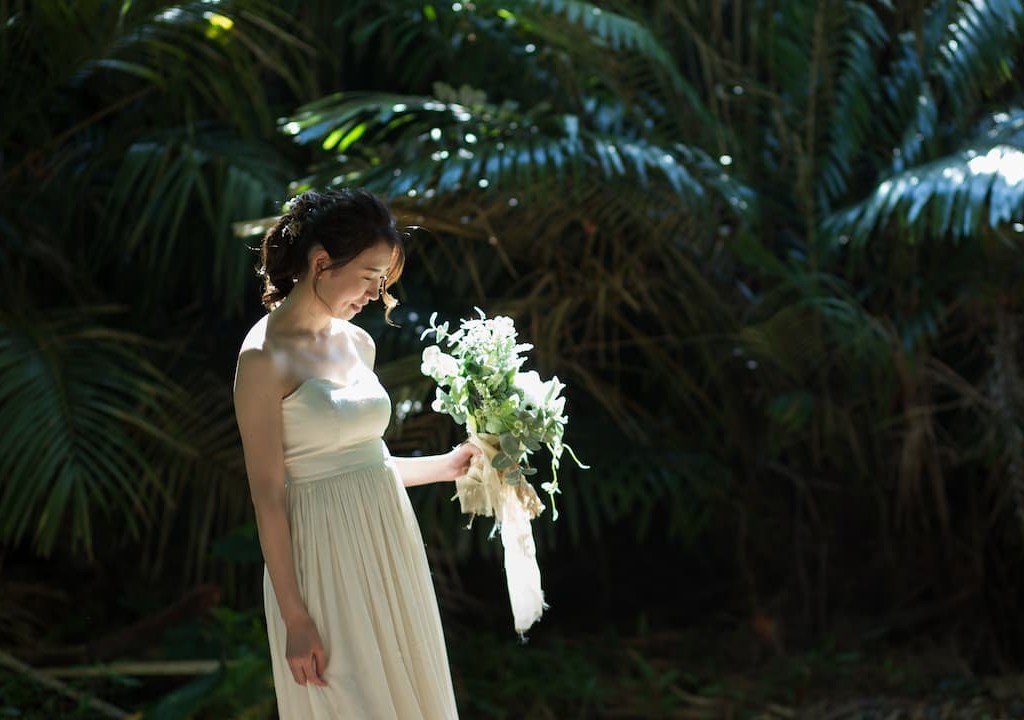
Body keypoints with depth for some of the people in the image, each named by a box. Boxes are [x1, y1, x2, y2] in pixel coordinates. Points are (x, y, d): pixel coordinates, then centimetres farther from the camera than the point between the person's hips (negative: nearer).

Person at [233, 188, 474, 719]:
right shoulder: (266, 358, -14)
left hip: (389, 545, 7)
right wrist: (296, 619, -15)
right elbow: (267, 495, -14)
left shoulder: (358, 344, 8)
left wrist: (446, 465, 10)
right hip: (326, 556, -7)